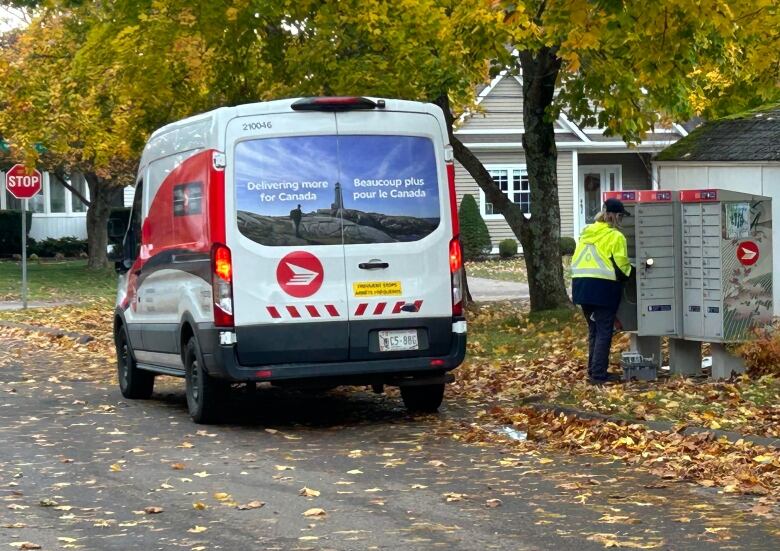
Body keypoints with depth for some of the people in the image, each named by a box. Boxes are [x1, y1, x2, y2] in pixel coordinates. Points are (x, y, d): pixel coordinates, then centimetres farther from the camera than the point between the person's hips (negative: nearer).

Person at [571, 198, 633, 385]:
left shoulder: (586, 233, 13)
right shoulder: (615, 236, -9)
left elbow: (575, 259, 14)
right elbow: (621, 265, -11)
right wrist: (627, 273, 9)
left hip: (581, 284, 7)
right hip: (603, 287, -7)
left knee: (594, 330, 18)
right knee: (604, 332, -2)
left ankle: (594, 370, 22)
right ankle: (598, 374, -5)